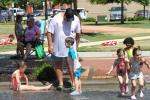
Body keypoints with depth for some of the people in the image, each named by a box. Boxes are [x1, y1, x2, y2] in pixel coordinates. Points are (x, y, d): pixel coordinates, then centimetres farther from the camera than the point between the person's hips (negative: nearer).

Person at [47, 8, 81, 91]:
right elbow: (49, 32, -8)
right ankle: (60, 83, 18)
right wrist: (50, 45, -13)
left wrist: (76, 45, 15)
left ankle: (74, 83, -2)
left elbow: (78, 33, 12)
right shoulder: (56, 19, -12)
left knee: (70, 63, -10)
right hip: (57, 46, 0)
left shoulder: (76, 20, -2)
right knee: (58, 65, 7)